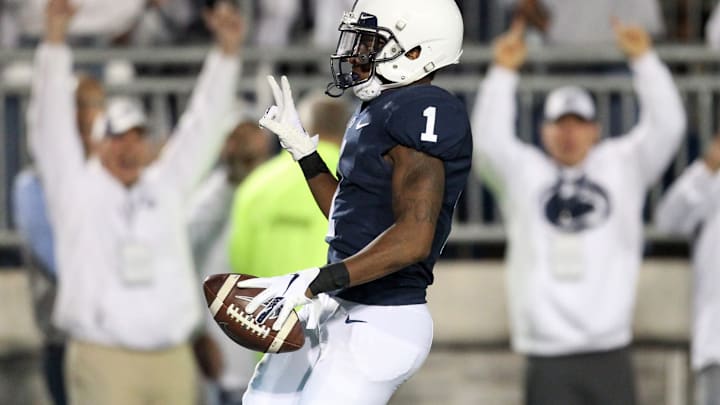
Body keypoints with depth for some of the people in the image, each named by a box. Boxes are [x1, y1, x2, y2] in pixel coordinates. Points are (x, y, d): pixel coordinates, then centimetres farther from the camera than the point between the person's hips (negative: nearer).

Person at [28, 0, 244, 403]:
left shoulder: (167, 186, 12)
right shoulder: (77, 189, 3)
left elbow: (203, 126, 11)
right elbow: (52, 126, -7)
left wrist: (228, 51, 3)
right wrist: (55, 41, -17)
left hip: (173, 363, 4)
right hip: (104, 363, -4)